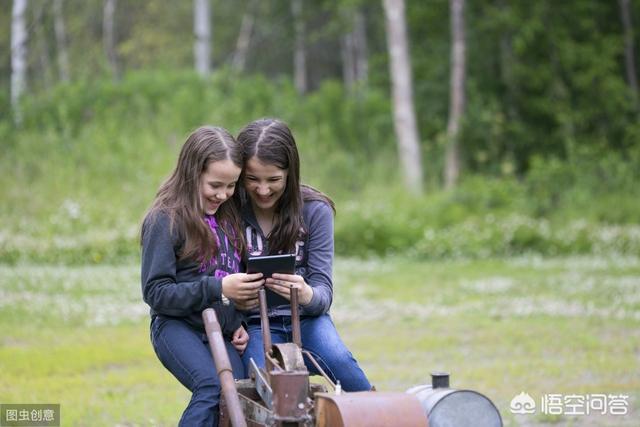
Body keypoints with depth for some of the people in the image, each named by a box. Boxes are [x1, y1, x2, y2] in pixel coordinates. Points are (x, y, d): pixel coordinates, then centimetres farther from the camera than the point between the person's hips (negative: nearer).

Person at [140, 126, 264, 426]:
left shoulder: (228, 217, 13)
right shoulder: (165, 220, -8)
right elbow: (155, 292, -12)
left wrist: (238, 323, 10)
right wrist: (218, 289, -20)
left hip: (221, 331, 5)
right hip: (177, 326, -5)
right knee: (214, 386, -31)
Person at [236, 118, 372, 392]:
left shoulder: (315, 210, -3)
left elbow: (323, 292, -7)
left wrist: (307, 295, -31)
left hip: (305, 318, 1)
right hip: (255, 324, -1)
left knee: (338, 360, -30)